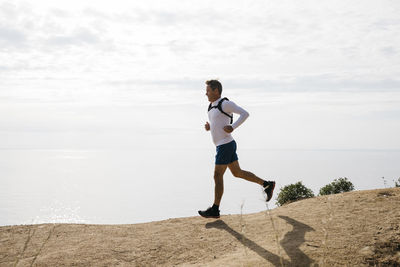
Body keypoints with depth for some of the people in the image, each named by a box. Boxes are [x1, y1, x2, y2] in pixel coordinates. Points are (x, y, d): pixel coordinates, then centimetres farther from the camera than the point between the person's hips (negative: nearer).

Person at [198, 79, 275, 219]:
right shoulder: (212, 106, 15)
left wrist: (232, 127, -23)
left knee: (218, 176, -5)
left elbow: (245, 114, -15)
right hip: (222, 145, 10)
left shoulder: (225, 103, -13)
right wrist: (208, 126, 5)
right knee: (237, 173, 15)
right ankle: (267, 184, 21)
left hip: (226, 145, -10)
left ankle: (215, 209, 1)